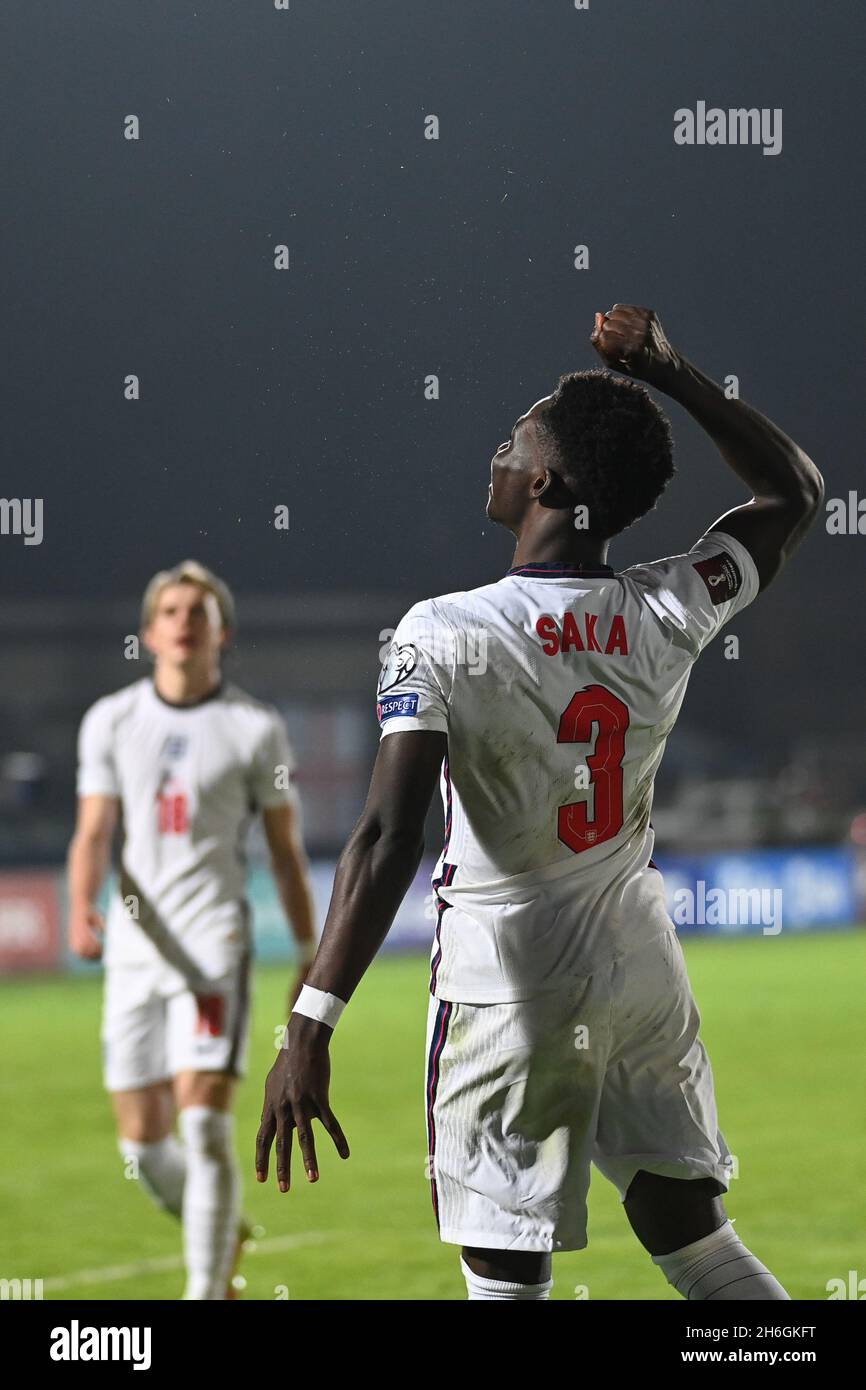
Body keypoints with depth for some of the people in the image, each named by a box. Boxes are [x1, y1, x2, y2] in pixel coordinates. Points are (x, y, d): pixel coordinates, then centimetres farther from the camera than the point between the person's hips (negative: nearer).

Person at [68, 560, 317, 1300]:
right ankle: (220, 1235, 34)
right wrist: (82, 906, -19)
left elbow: (287, 849, 6)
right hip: (135, 945, 3)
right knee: (143, 1144, 4)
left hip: (214, 948, -3)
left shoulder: (256, 728, 1)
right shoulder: (110, 720, 8)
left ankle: (206, 1291, -10)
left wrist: (311, 958, 5)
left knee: (205, 1122, -16)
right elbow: (94, 833, 1)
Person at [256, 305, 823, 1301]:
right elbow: (795, 491, 12)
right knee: (692, 1236, 15)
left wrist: (308, 1029, -27)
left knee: (506, 1275, 1)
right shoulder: (668, 613, -7)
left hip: (508, 985, -4)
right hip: (642, 967, 5)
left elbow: (388, 842, -26)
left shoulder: (445, 635, -18)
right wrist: (671, 376, 11)